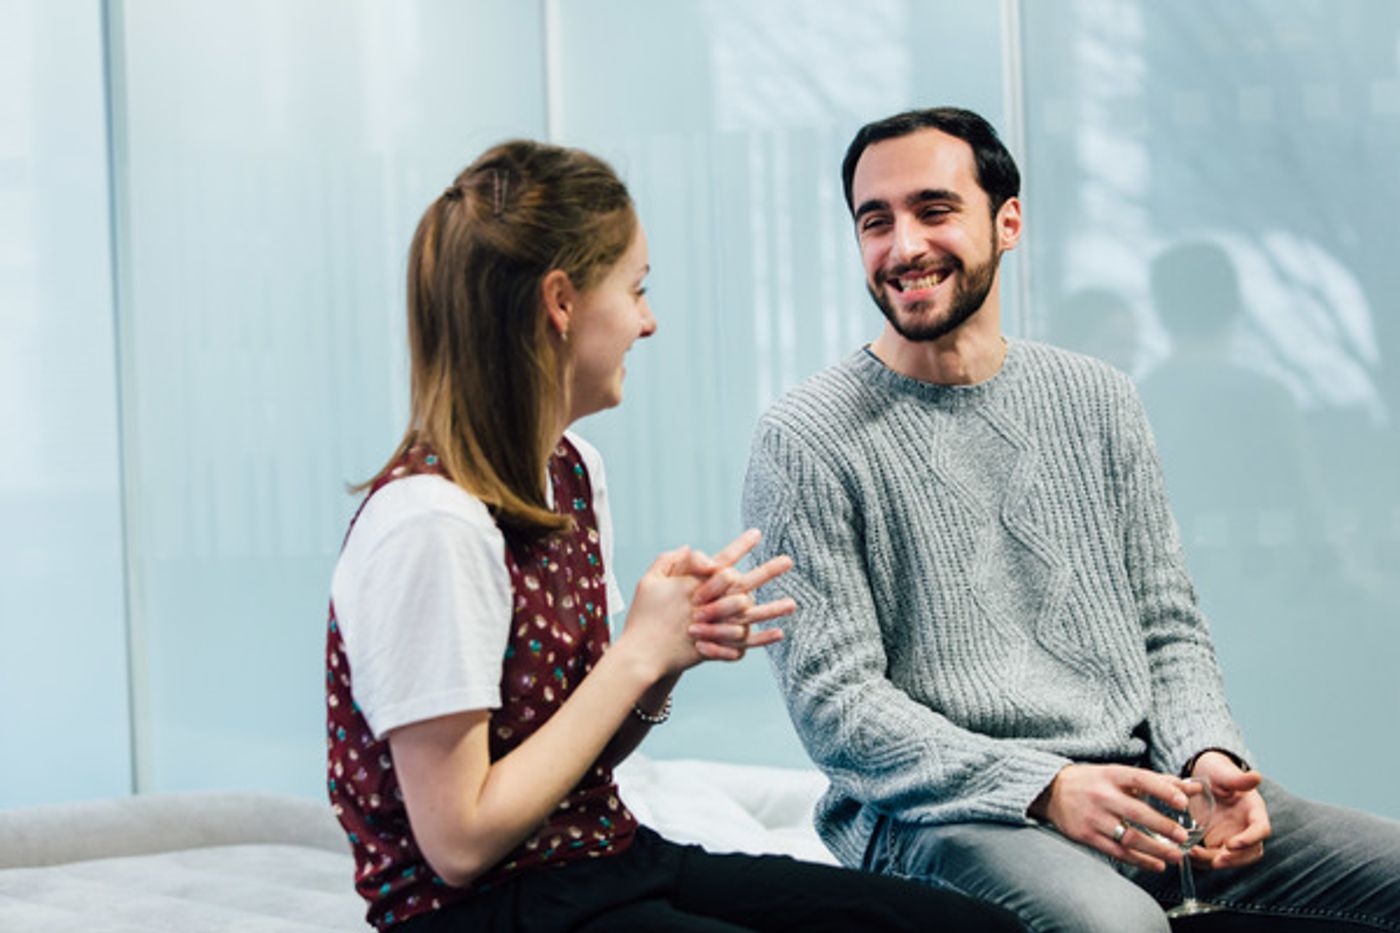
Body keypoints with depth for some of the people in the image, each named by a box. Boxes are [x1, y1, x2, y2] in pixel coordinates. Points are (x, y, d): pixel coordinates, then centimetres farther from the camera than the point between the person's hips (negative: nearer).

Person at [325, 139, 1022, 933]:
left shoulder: (571, 469, 8)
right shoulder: (431, 522, -21)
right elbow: (460, 842, -20)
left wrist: (672, 658, -6)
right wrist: (641, 651, -15)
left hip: (613, 860, 9)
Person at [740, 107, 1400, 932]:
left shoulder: (1096, 400, 15)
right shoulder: (806, 443, -2)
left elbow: (1169, 628, 16)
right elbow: (833, 701, -9)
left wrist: (1206, 754, -6)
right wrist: (1044, 788, -20)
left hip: (1139, 787, 5)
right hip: (943, 813, -5)